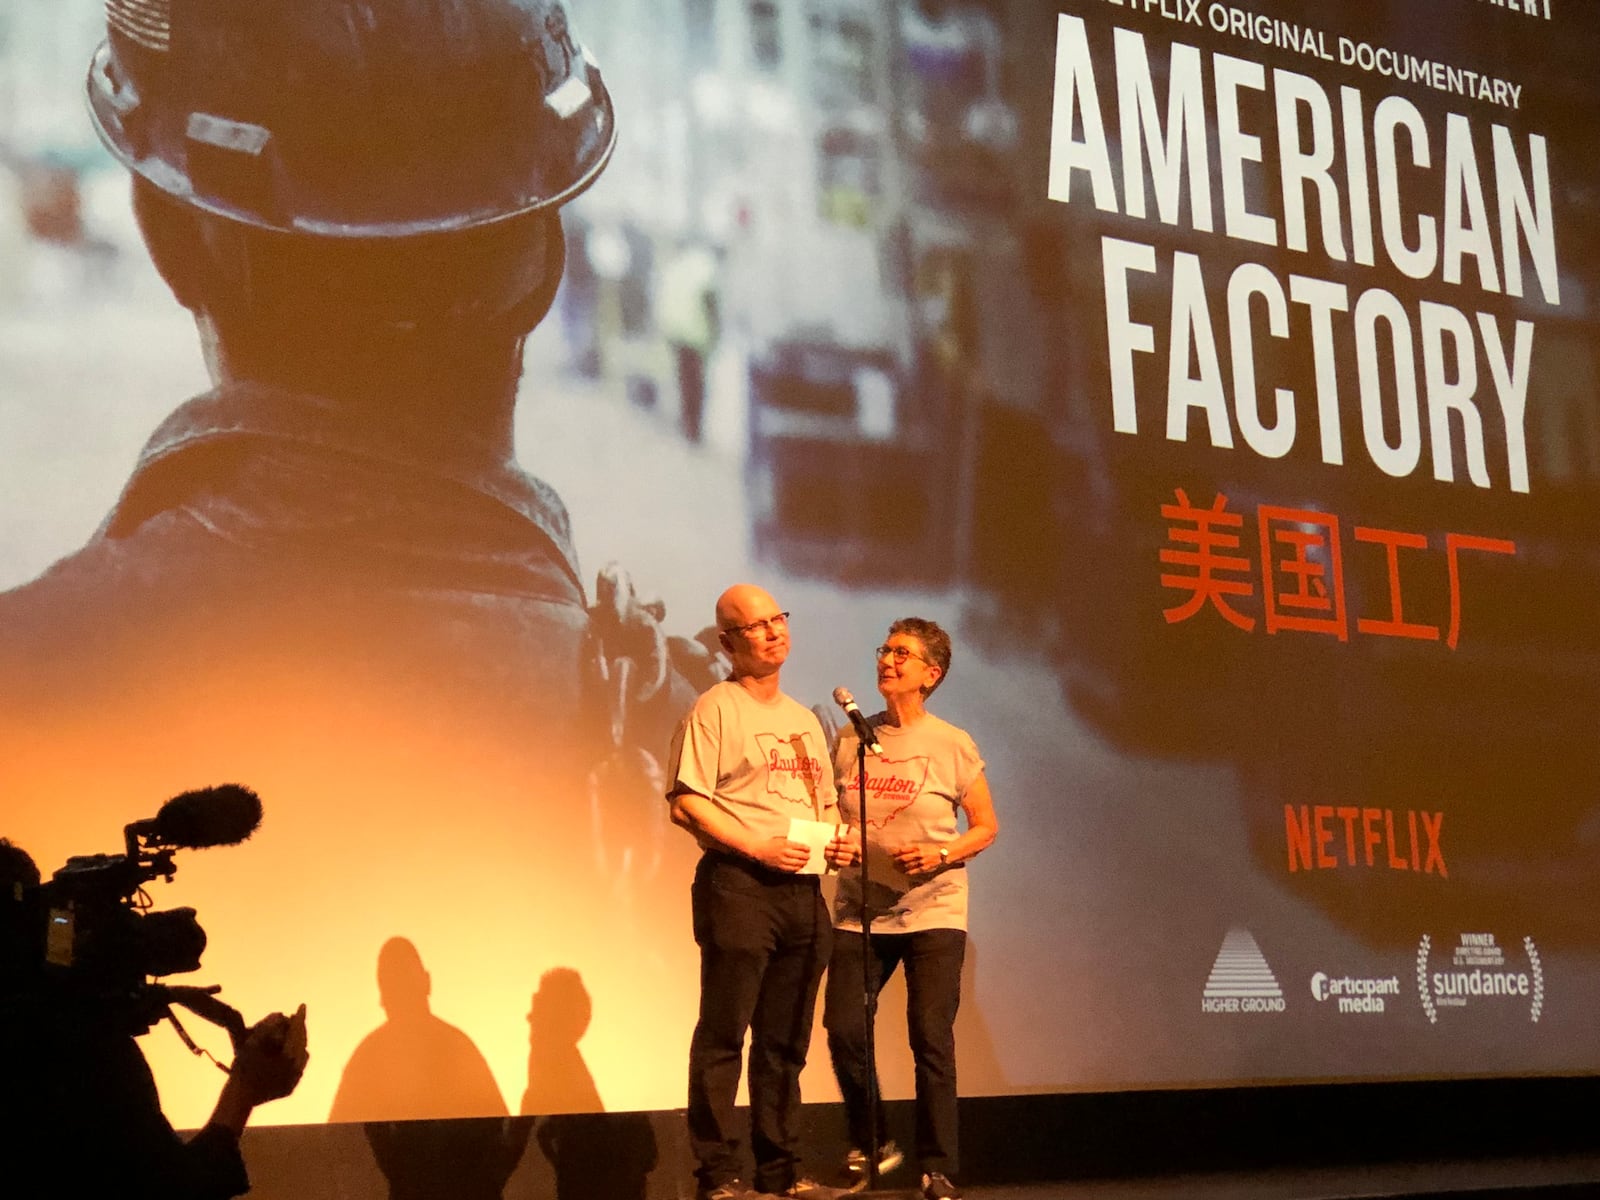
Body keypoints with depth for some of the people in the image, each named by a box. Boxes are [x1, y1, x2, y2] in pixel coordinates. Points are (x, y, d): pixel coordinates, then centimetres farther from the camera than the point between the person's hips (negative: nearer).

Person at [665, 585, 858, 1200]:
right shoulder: (714, 710, -2)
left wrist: (839, 839, 6)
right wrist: (758, 847, -17)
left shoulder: (804, 719, 21)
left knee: (785, 1041, 11)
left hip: (803, 889, 7)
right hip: (738, 885, -7)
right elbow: (684, 803, -10)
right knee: (722, 1035, -5)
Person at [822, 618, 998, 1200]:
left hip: (932, 911, -3)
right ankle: (871, 1145, 21)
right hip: (860, 908, 3)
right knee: (844, 1028, -2)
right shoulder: (851, 740, 6)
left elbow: (986, 827, 3)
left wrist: (941, 856, -15)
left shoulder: (952, 746, -3)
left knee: (931, 1040, -4)